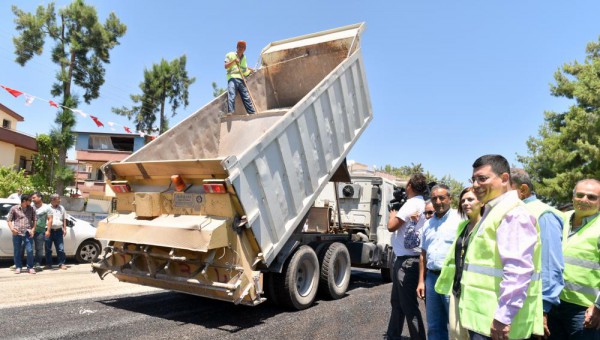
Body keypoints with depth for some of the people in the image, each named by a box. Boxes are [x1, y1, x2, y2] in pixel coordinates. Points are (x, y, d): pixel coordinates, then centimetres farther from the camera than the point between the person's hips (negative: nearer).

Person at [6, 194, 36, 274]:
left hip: (28, 233, 0)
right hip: (17, 233, 0)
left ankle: (30, 267, 6)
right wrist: (12, 229, -8)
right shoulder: (14, 208, 5)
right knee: (17, 251, 5)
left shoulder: (31, 209, 9)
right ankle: (18, 267, 18)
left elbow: (34, 220, 12)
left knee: (30, 250, -5)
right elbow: (9, 220, 7)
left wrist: (32, 229, -1)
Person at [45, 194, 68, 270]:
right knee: (48, 249, 6)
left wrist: (64, 229, 10)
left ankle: (61, 263, 6)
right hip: (49, 231, -2)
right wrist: (47, 231, -8)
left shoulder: (61, 208, 13)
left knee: (61, 249, 0)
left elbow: (64, 220, 17)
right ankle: (48, 264, 16)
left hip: (58, 231, 3)